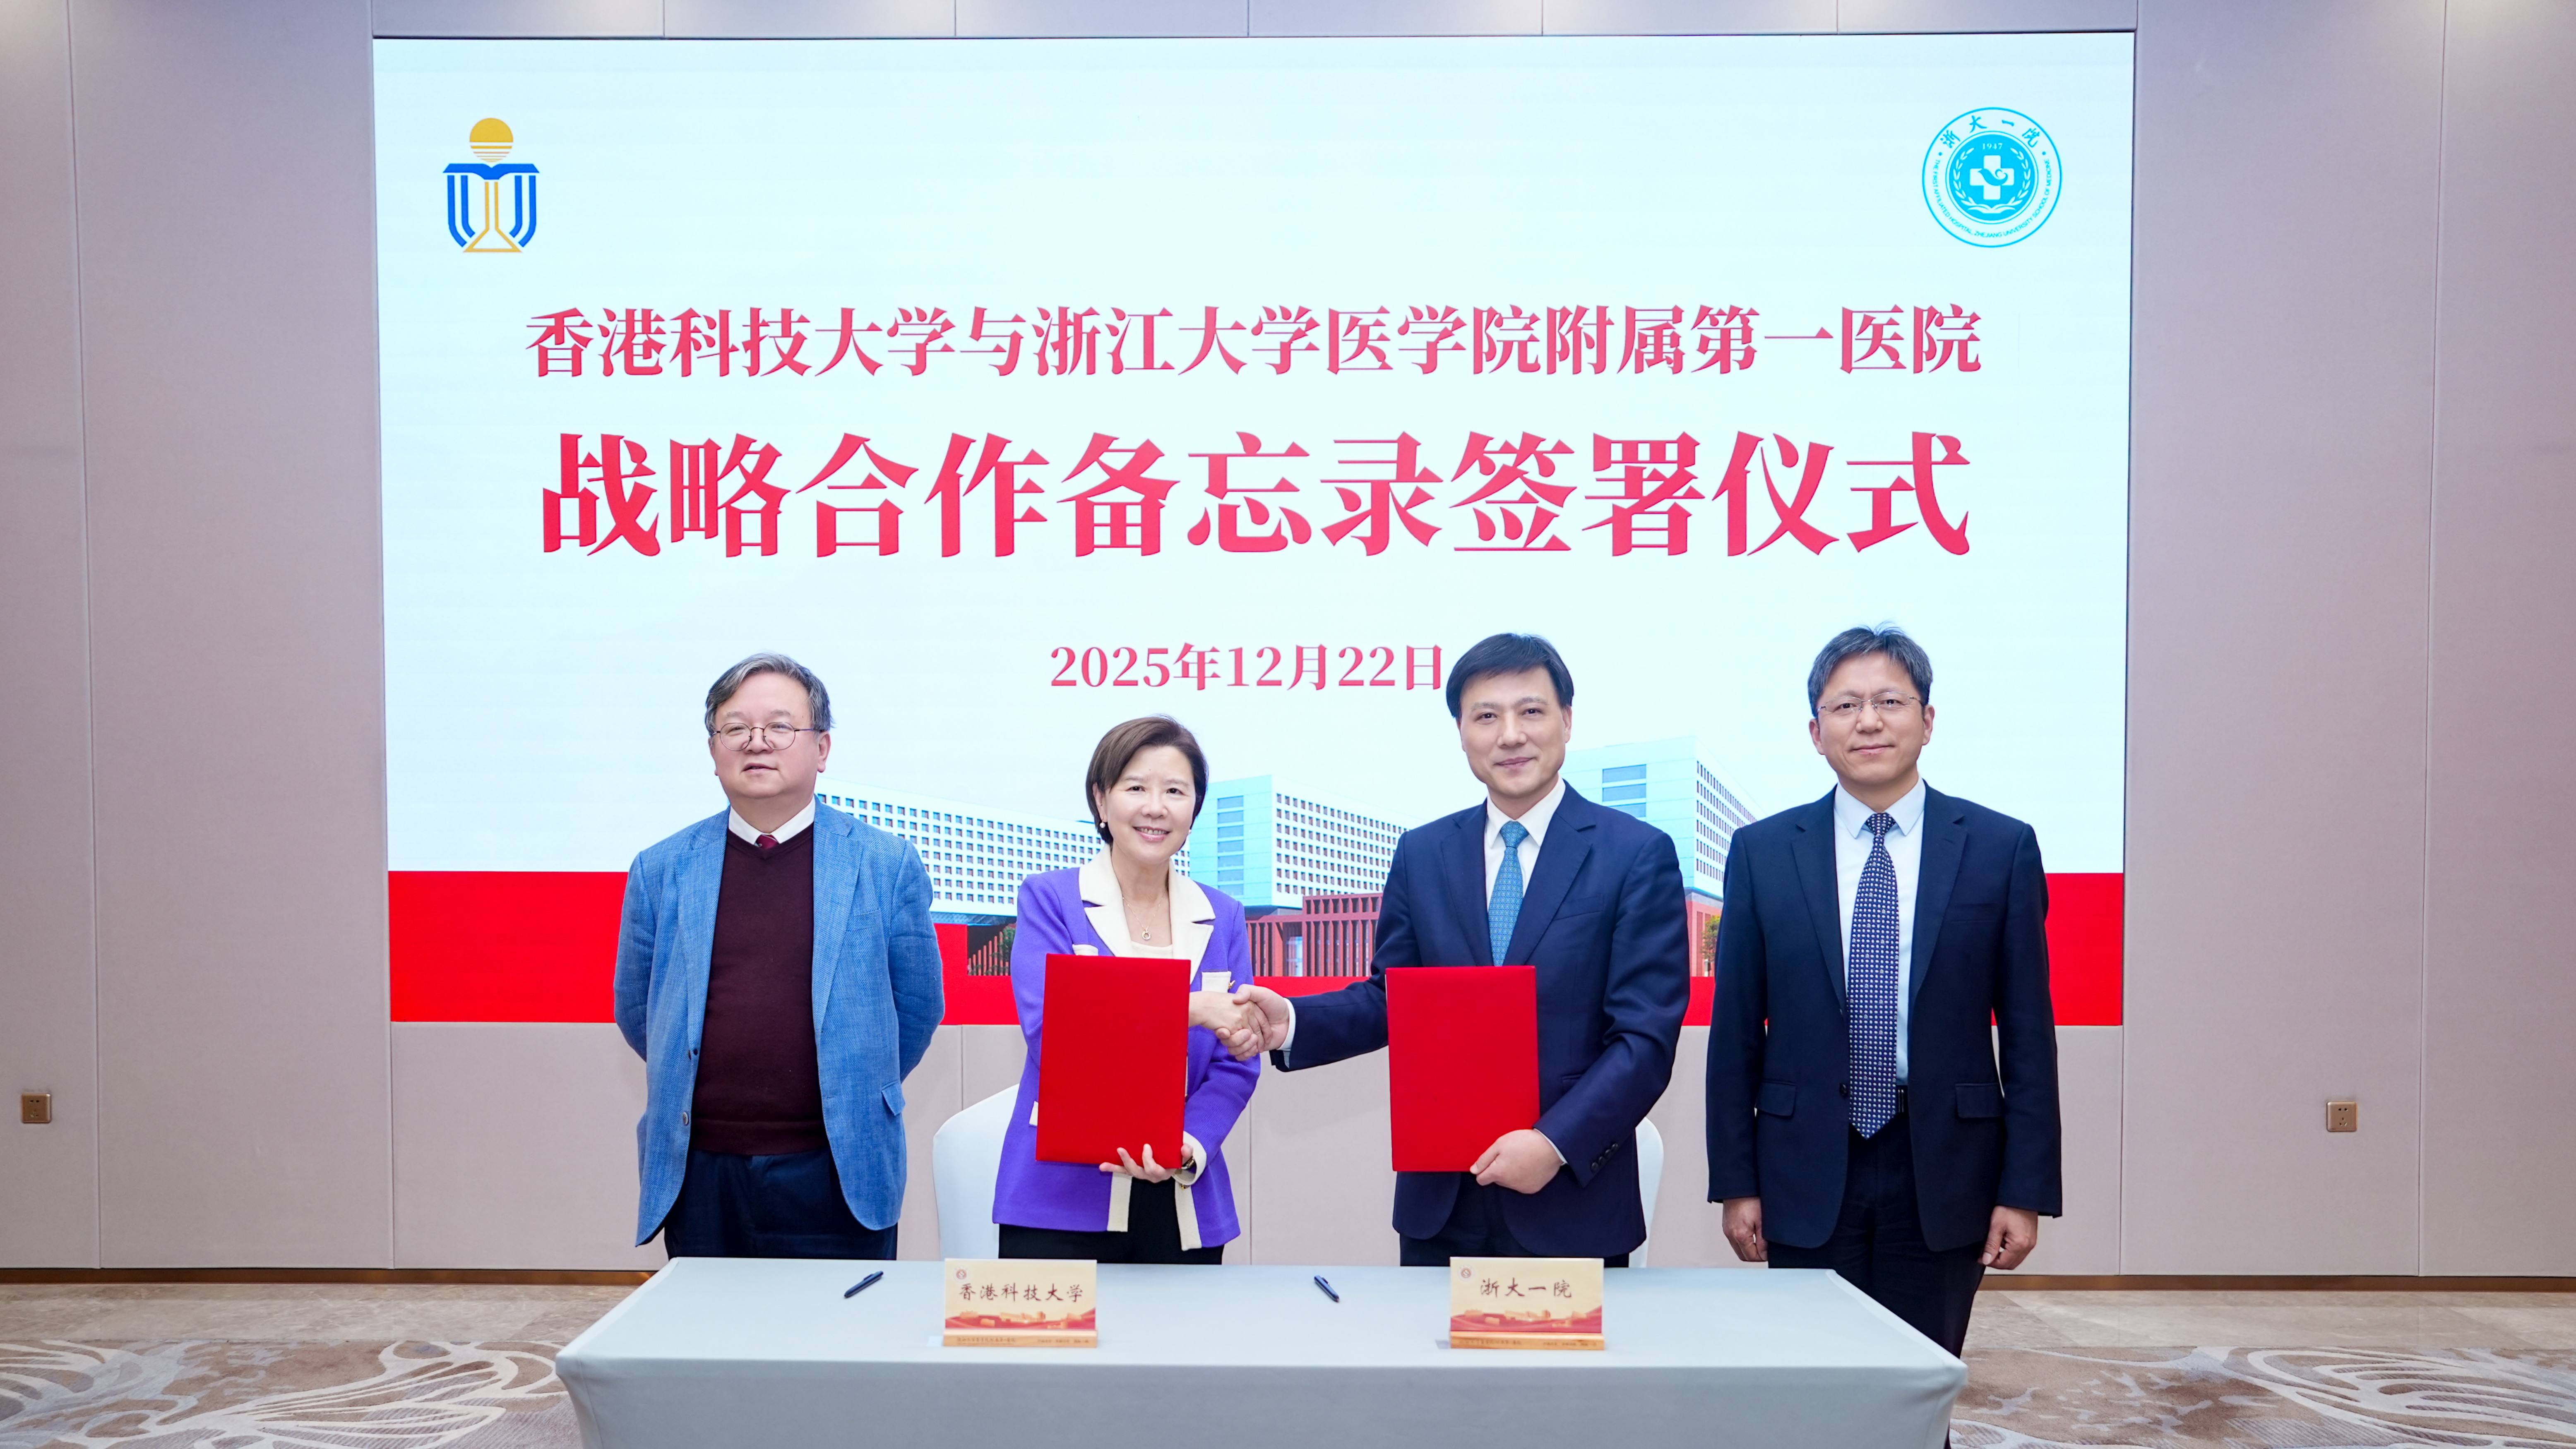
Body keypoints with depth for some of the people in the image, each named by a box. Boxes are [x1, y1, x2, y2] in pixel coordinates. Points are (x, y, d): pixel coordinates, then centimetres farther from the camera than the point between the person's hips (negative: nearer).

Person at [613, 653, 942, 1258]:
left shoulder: (887, 865, 0)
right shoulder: (661, 871, 6)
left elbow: (917, 1007, 8)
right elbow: (636, 1012, 15)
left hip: (836, 1174, -2)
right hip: (698, 1176, 2)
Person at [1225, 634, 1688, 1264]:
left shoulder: (1639, 855, -4)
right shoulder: (1423, 854, 8)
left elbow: (1646, 1035, -9)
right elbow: (1390, 998, 8)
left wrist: (1555, 1142, -18)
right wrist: (1292, 1022, -10)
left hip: (1571, 1203, -3)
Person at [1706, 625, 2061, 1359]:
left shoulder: (2002, 848, 1)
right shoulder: (1762, 852, 2)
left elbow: (2028, 1033, 1)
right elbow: (1735, 1034, 3)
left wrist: (2026, 1190, -2)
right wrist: (1735, 1182, 0)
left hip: (1943, 1179, 0)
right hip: (1806, 1179, 0)